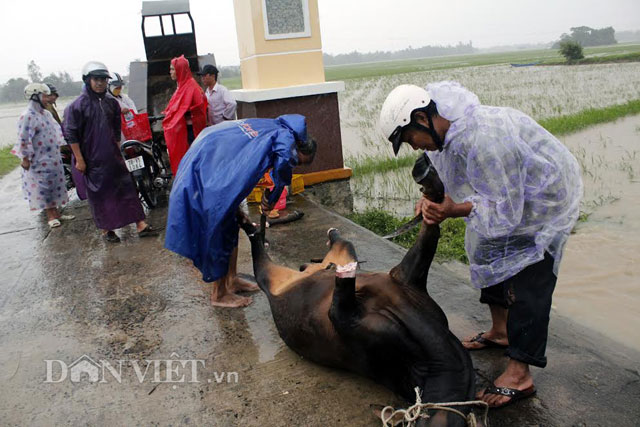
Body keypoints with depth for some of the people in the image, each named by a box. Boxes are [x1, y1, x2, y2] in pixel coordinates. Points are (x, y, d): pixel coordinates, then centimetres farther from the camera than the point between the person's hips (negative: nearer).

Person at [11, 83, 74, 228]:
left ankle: (56, 213, 22)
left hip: (53, 158, 8)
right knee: (44, 187, 0)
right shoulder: (28, 116, -17)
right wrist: (25, 158, -18)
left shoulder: (46, 113, 9)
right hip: (39, 161, -8)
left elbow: (56, 131, 19)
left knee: (55, 185, 12)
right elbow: (24, 139, -19)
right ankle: (50, 216, 9)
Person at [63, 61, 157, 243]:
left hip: (112, 157, 5)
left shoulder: (111, 103, 8)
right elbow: (71, 134, -10)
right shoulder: (77, 105, -8)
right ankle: (105, 229, 19)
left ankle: (141, 225, 5)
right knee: (98, 195, 5)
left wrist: (119, 152, 14)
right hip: (92, 160, -5)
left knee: (127, 187, 1)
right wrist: (79, 160, -13)